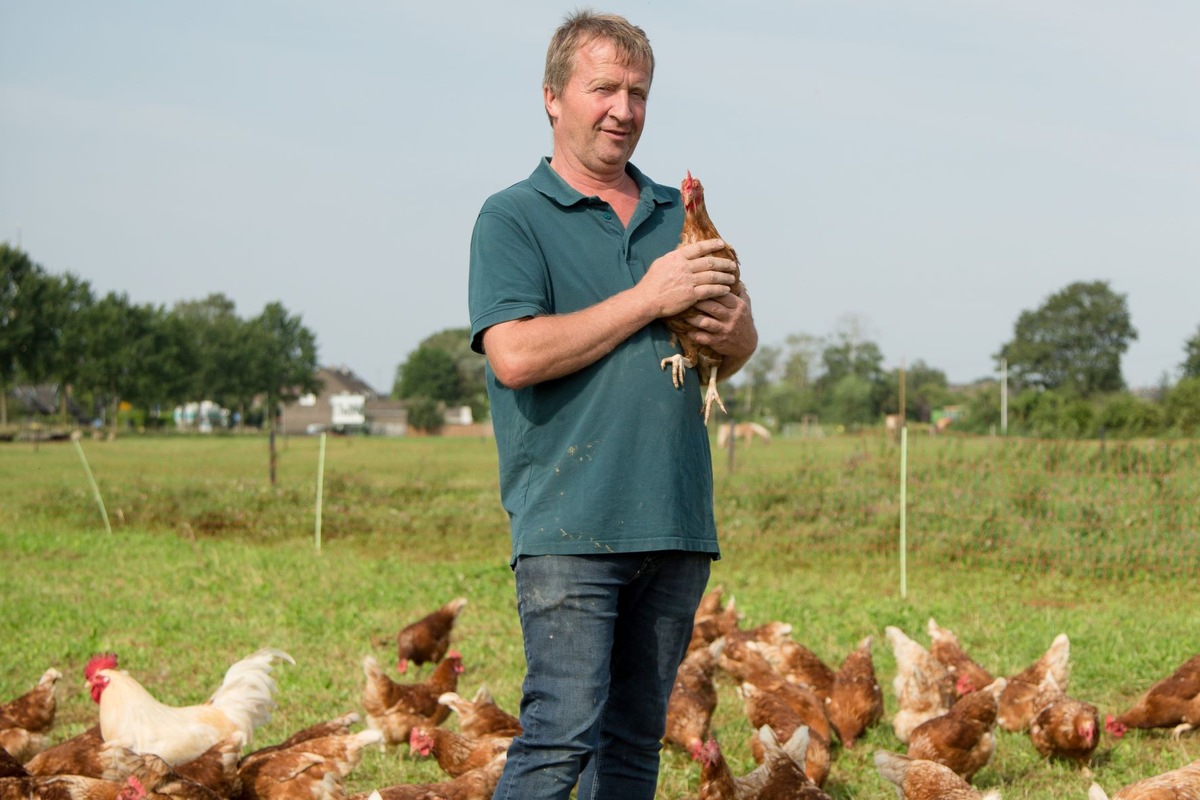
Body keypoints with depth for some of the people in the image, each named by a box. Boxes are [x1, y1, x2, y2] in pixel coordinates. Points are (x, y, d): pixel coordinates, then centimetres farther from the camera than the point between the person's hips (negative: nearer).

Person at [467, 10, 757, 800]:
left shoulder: (677, 215, 19)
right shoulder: (512, 218, 0)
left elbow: (741, 349, 23)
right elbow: (515, 354, -14)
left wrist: (729, 325, -2)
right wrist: (651, 298, -11)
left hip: (676, 525, 6)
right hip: (569, 525, -6)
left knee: (637, 736, 9)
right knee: (563, 731, -13)